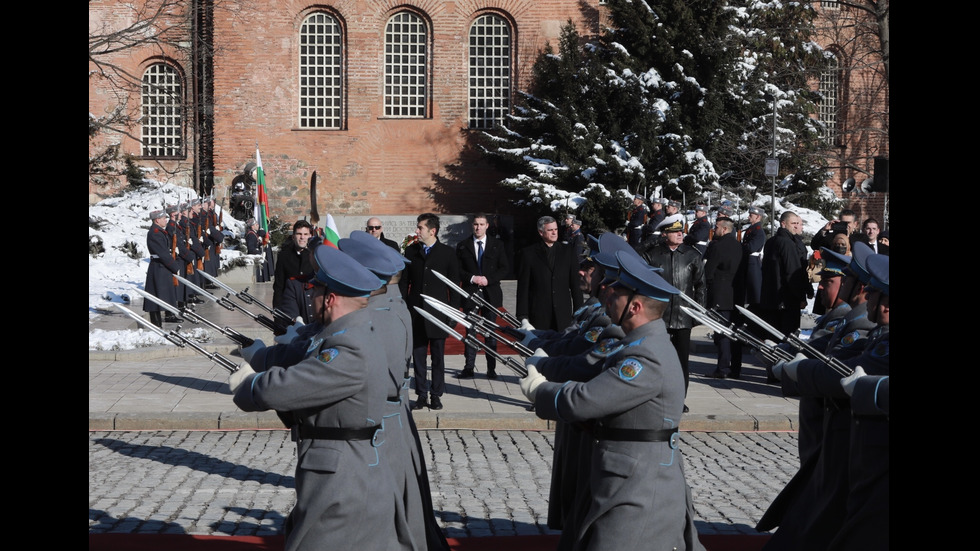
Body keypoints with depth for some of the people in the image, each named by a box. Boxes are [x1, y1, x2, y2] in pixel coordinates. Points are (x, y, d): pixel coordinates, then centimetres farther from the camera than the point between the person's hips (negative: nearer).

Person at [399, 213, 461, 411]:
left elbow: (454, 283, 2)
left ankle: (436, 395, 10)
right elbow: (403, 281, 9)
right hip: (416, 311, 2)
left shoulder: (447, 252, 1)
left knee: (438, 356, 3)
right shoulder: (411, 251, 7)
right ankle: (421, 395, 11)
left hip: (438, 312, -2)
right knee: (418, 355, 4)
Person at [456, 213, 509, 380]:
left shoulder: (497, 245, 6)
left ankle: (491, 369, 8)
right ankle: (468, 368, 4)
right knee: (470, 331, 1)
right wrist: (472, 278, -13)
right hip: (470, 293, 0)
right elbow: (457, 270, 3)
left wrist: (488, 279, -11)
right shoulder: (463, 246, 5)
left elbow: (505, 268, 3)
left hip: (491, 293, 0)